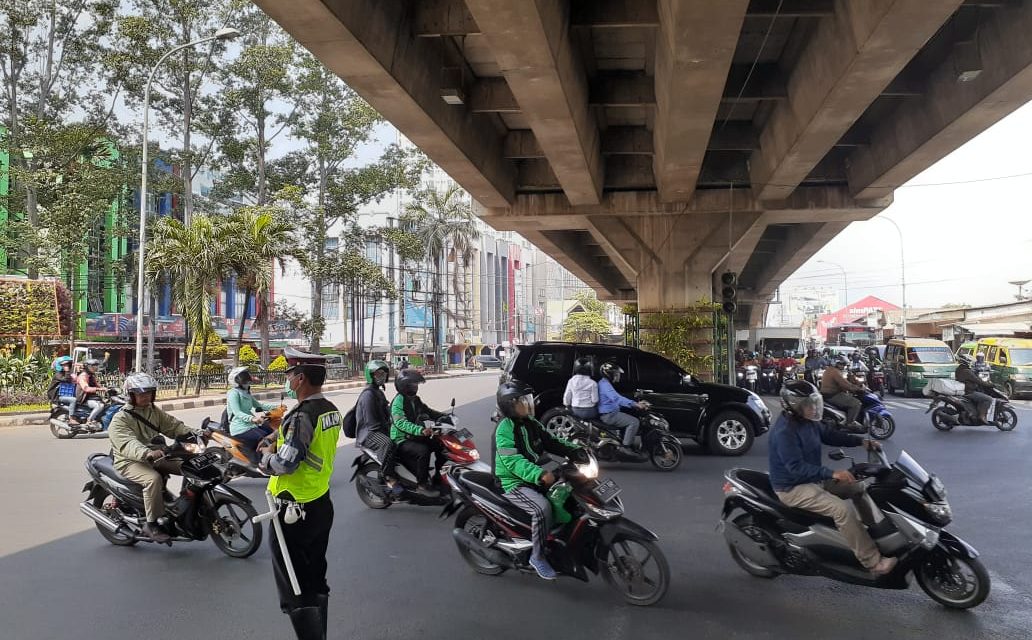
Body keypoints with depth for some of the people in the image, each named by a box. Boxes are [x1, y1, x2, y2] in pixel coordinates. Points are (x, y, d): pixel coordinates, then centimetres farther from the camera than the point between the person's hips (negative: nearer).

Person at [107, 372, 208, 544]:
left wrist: (194, 432, -16)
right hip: (129, 462, -7)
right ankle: (151, 524, -25)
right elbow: (128, 444, -30)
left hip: (154, 458, 7)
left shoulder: (154, 412, 11)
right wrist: (147, 453, -50)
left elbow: (173, 425, 4)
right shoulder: (120, 419, -13)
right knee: (154, 478, -36)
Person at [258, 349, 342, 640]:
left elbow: (285, 464, -26)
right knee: (316, 580, 20)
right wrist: (280, 443, 6)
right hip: (322, 504, 9)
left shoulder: (302, 416, -23)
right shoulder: (331, 410, 4)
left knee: (294, 591, 1)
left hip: (295, 512, -9)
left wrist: (267, 453, -6)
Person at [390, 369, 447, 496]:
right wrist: (420, 430, -43)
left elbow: (428, 412, 23)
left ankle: (438, 477, 10)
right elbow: (400, 422, -29)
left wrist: (444, 416, 4)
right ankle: (421, 485, -24)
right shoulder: (399, 400, -15)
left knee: (441, 445, -1)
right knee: (423, 451, -33)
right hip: (402, 441, -9)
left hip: (415, 437, 9)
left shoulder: (415, 400, 13)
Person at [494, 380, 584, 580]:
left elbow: (550, 442, 11)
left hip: (535, 478, 9)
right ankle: (538, 556, -14)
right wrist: (540, 474, -40)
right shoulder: (504, 430, -17)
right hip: (514, 483, -9)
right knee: (542, 508, -31)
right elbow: (513, 461, -28)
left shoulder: (531, 423, 8)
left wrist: (574, 451, -6)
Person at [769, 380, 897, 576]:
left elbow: (830, 435, 17)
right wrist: (832, 474, -36)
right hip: (793, 488, -10)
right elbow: (797, 468, -31)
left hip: (813, 479, 10)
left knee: (858, 488, 14)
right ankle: (873, 562, -20)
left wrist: (862, 441, 5)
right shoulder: (785, 431, -26)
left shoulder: (808, 422, 4)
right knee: (842, 510, -25)